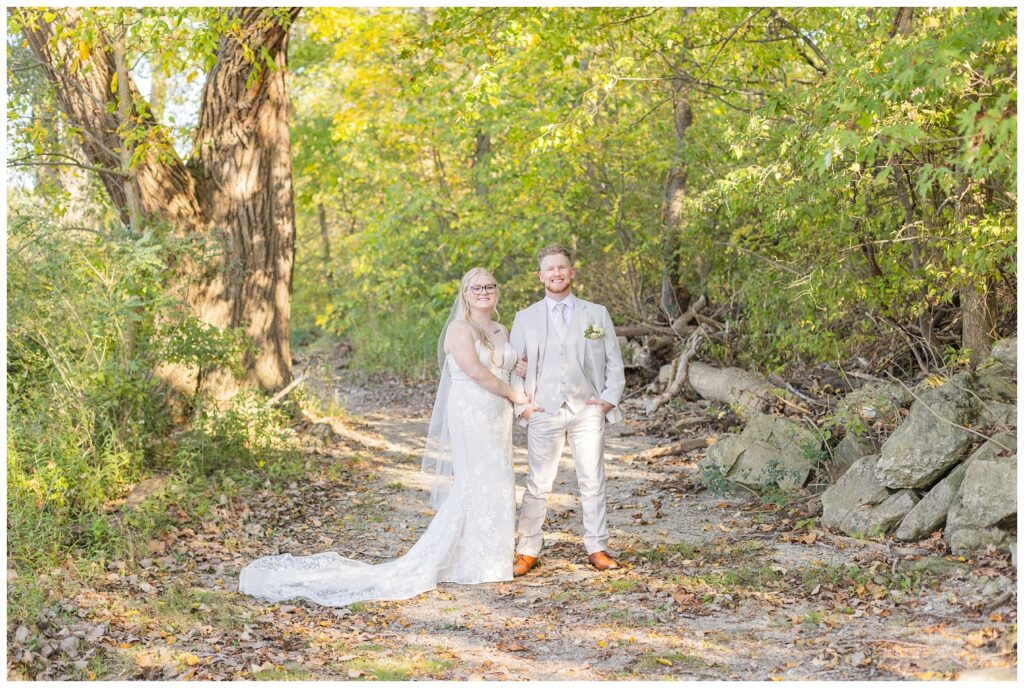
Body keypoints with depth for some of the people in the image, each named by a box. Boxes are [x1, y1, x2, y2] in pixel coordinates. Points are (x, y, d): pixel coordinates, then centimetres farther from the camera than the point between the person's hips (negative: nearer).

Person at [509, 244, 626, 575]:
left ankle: (597, 549, 14)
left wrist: (610, 398, -1)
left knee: (593, 483, 4)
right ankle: (528, 552, 8)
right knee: (538, 485, 1)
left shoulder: (597, 313, 9)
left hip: (587, 411, 0)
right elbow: (514, 367, 8)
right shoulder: (526, 318, 8)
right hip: (543, 412, 0)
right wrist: (522, 405, -2)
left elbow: (614, 362, 10)